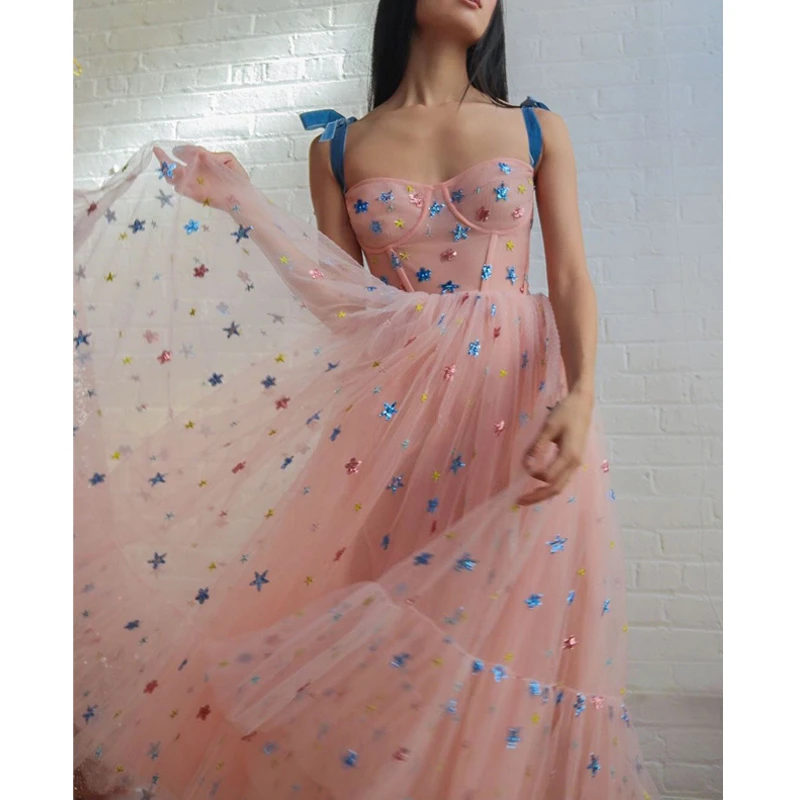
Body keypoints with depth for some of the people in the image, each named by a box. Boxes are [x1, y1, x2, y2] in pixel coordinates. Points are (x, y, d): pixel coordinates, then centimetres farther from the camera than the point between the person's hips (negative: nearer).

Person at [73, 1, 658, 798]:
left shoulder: (538, 130, 7)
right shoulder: (339, 147, 8)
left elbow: (572, 280, 0)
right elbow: (344, 297, 5)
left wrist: (580, 399, -16)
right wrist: (243, 206, -1)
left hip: (520, 394, 0)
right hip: (392, 401, 1)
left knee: (510, 631, 5)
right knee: (381, 636, 8)